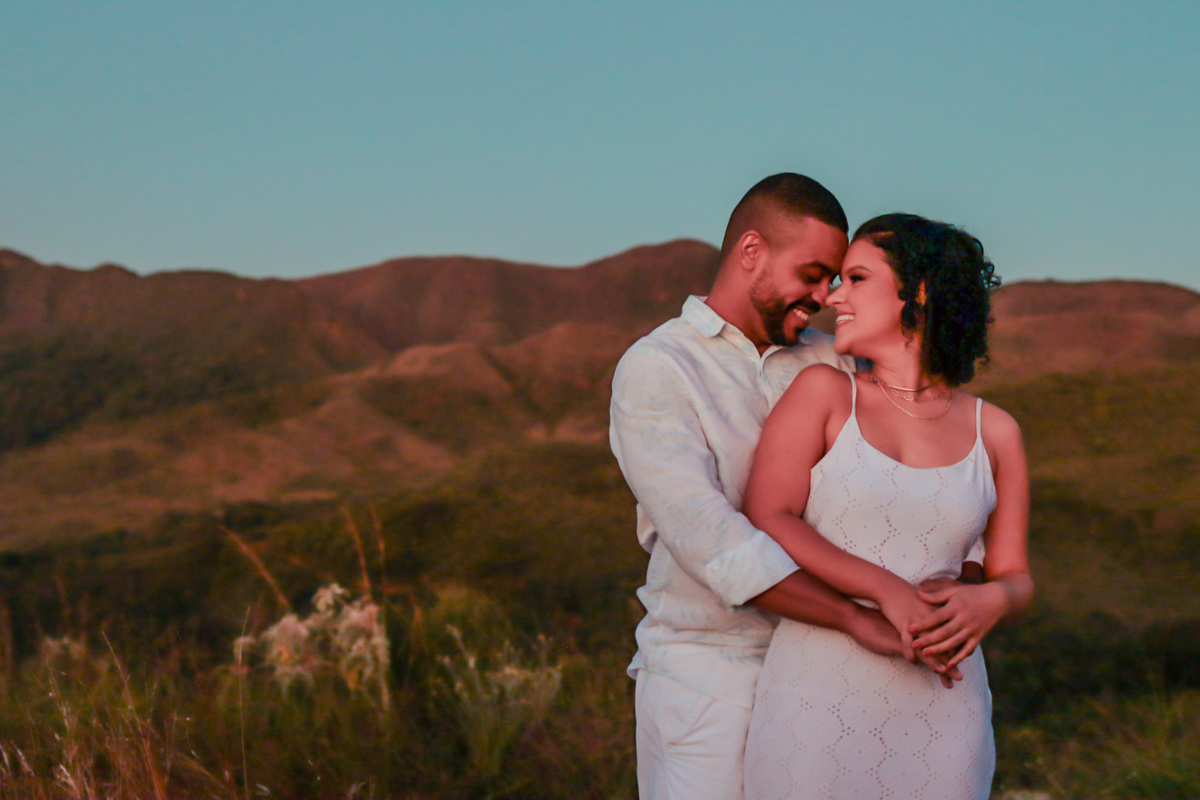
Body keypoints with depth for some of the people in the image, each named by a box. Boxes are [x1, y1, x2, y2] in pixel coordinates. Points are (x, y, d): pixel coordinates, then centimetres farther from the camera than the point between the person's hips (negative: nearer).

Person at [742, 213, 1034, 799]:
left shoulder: (994, 433, 8)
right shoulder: (822, 392, 2)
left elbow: (1015, 579, 12)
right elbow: (765, 522, -8)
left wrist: (988, 603, -12)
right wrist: (888, 591, -20)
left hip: (937, 711, 2)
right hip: (818, 701, -2)